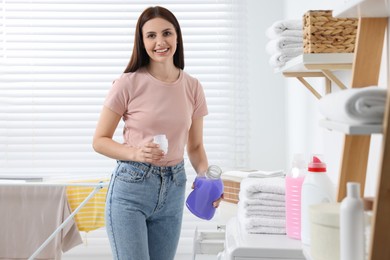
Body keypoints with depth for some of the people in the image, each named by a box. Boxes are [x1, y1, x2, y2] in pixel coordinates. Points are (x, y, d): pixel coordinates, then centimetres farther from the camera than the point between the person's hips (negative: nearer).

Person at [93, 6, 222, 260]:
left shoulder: (192, 87, 3)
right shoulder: (128, 84, -8)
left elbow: (195, 146, 11)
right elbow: (100, 141, -3)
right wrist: (136, 153, -20)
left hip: (173, 191, 4)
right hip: (130, 189, -4)